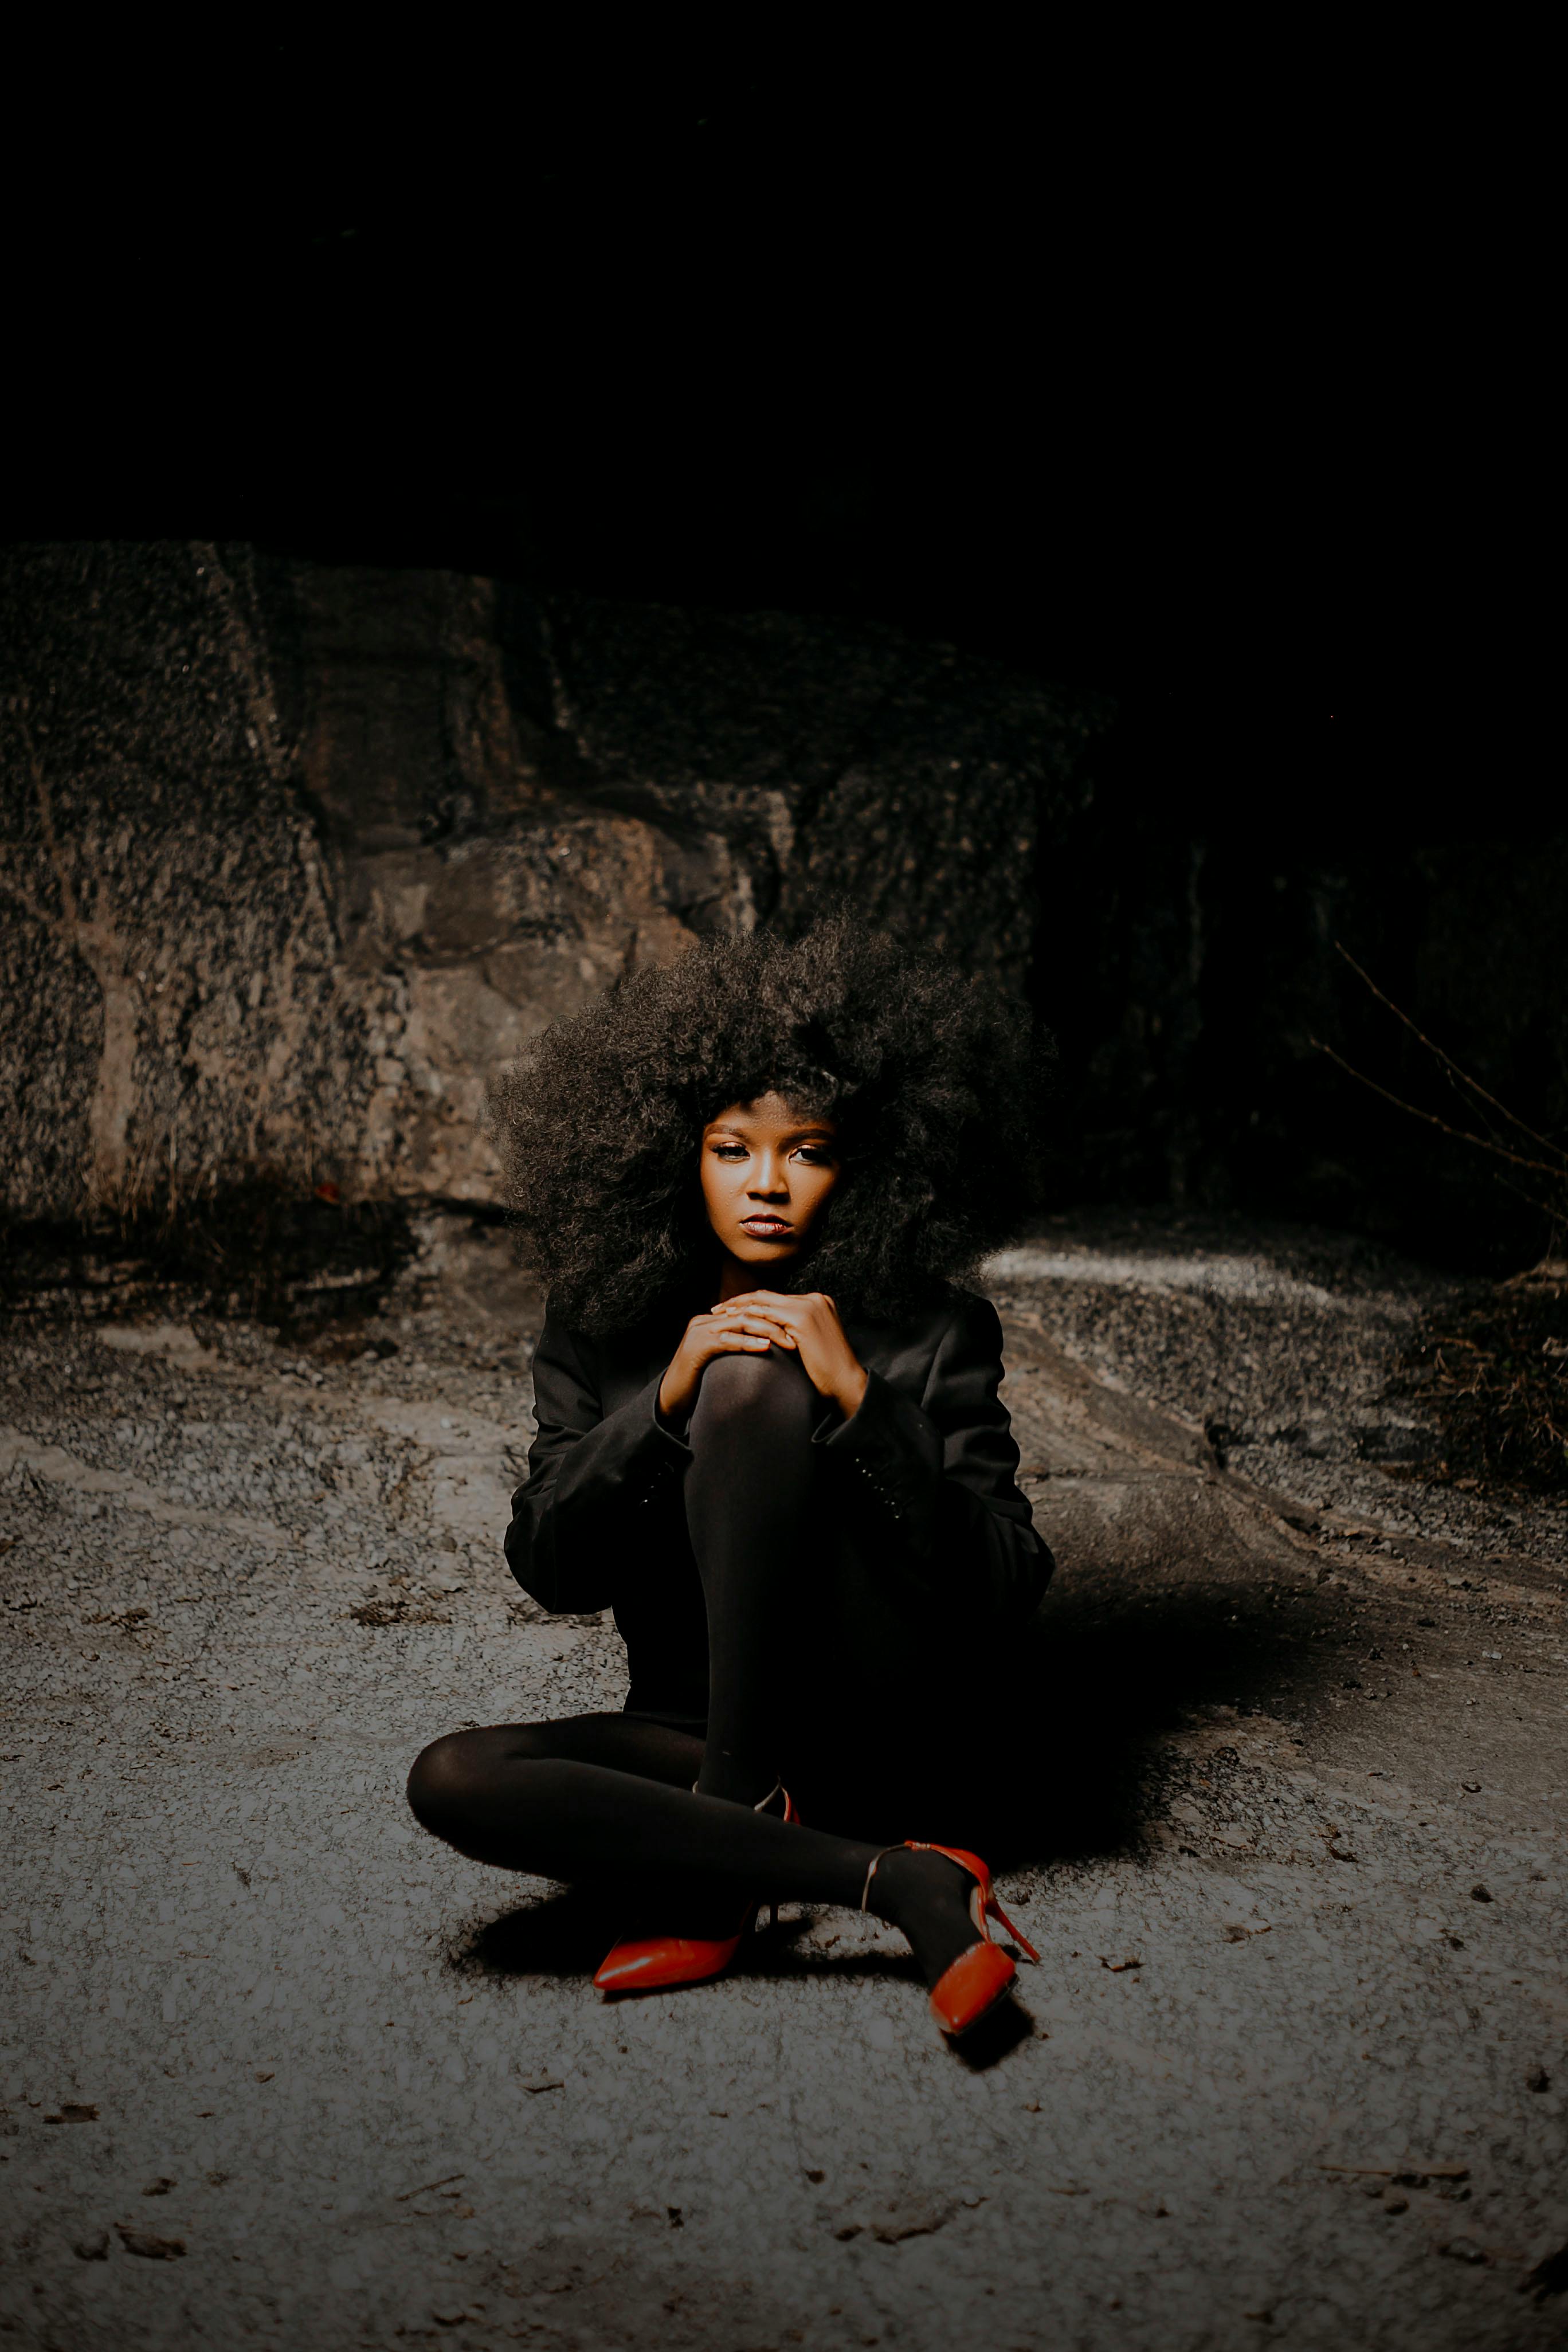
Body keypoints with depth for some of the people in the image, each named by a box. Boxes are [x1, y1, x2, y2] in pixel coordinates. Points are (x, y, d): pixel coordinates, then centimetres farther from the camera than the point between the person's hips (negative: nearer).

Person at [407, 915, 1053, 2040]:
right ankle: (892, 1880, -24)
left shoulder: (933, 1332, -4)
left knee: (752, 1384, -24)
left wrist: (860, 1398, -25)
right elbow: (548, 1568, -3)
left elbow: (1009, 1588, -13)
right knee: (455, 1779, -26)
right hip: (695, 1729, 4)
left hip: (893, 1736, -3)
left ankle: (717, 1853, -20)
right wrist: (662, 1403, -20)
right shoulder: (606, 1331, 4)